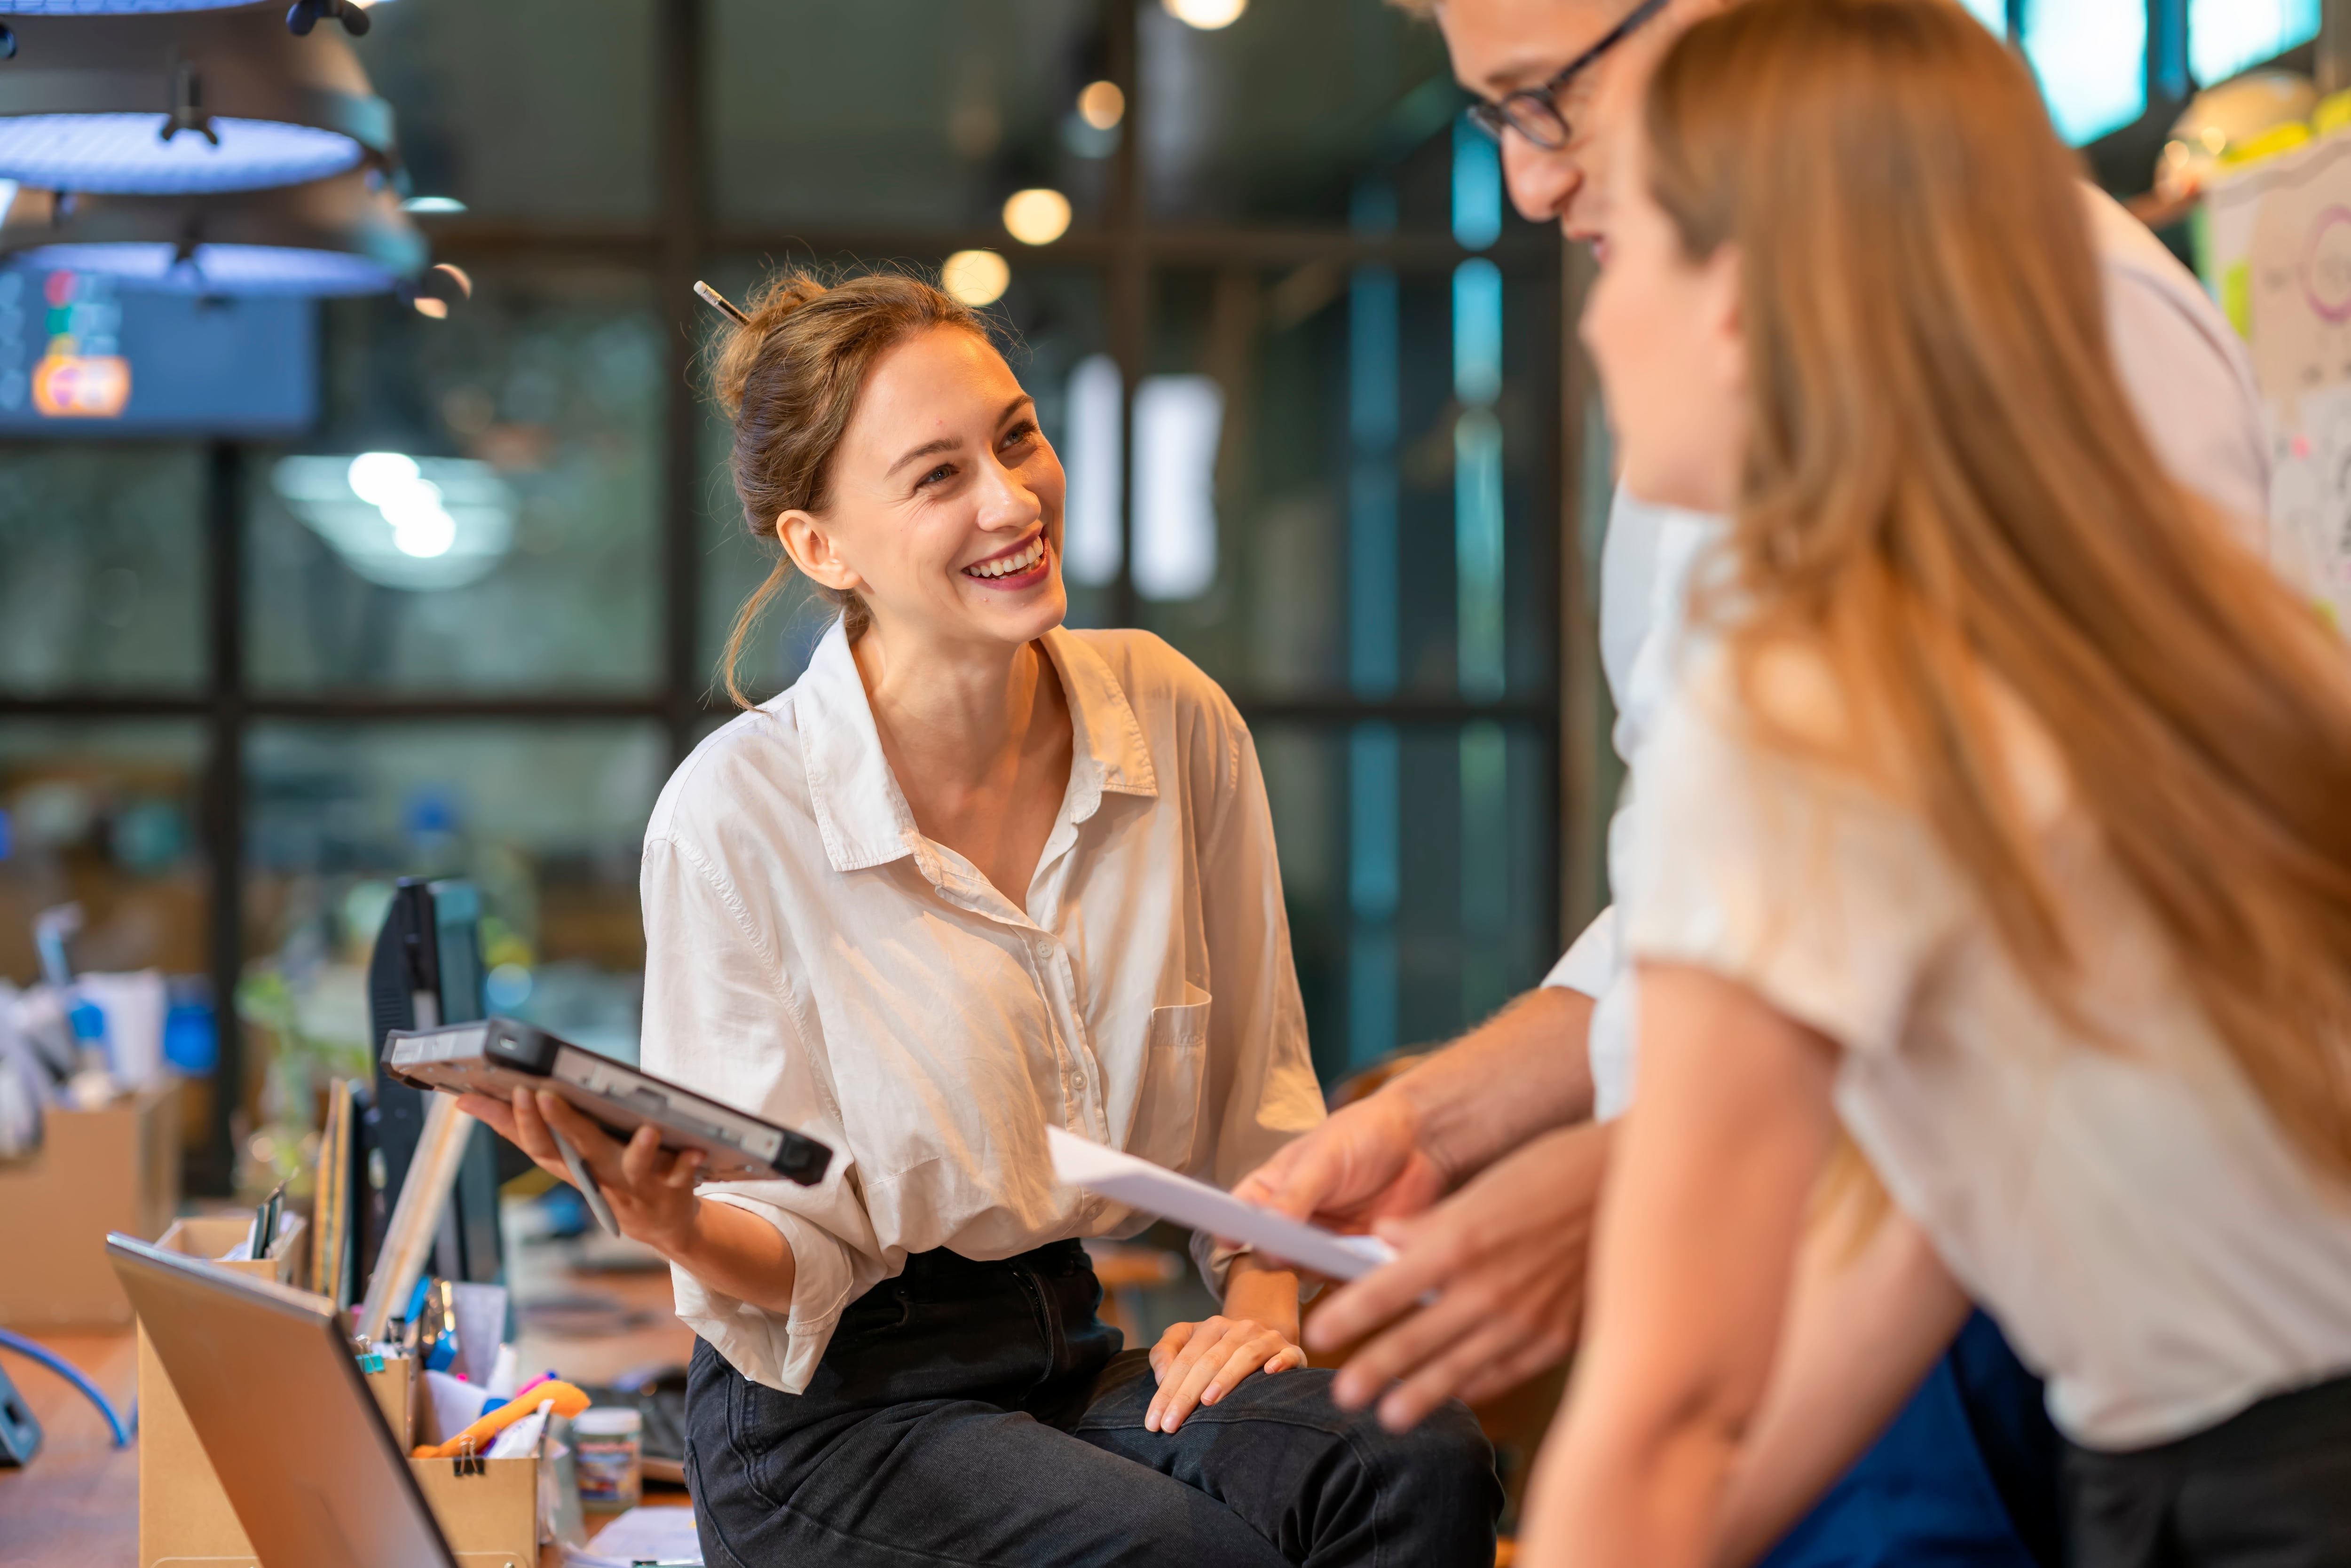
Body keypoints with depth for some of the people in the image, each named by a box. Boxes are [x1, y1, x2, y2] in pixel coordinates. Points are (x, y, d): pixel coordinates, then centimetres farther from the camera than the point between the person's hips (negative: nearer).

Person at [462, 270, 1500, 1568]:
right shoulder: (734, 814, -13)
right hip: (836, 1410, -4)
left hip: (1082, 1354, 5)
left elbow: (1262, 1089, 13)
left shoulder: (1174, 720, 0)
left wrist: (1260, 1301, -1)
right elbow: (797, 1261, -10)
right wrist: (678, 1229, -31)